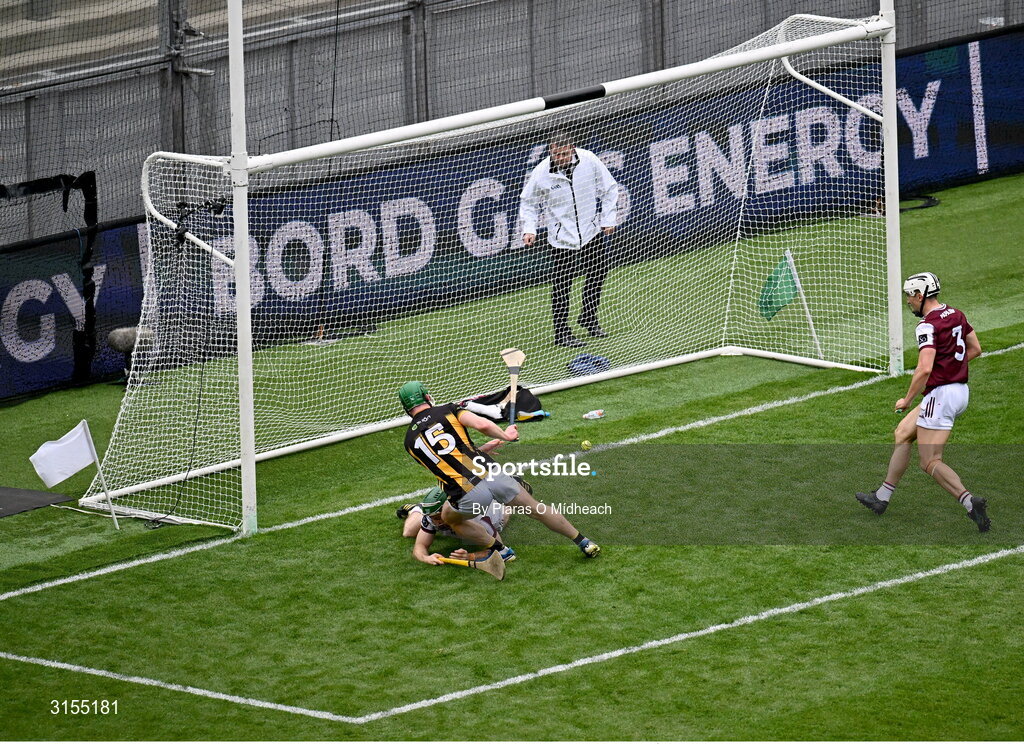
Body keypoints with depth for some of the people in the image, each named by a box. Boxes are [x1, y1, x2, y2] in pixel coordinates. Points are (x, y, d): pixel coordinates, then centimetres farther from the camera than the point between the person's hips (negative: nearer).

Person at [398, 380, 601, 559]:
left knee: (450, 518, 32)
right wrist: (505, 436, 12)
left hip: (468, 495, -1)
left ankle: (500, 549, 24)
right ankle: (583, 542, 30)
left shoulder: (410, 442, 14)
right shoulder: (447, 411, 8)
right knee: (535, 508, 23)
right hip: (493, 476, 1)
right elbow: (482, 425, -9)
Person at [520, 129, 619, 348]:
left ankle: (589, 318, 36)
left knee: (597, 275, 15)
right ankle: (561, 332, 6)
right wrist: (529, 229, -11)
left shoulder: (588, 160, -10)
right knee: (561, 288, -5)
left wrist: (608, 219, 1)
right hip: (562, 238, -3)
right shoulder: (542, 173, -14)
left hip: (591, 232, 3)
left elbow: (609, 189, 4)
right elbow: (528, 203, 1)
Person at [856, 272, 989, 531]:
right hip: (960, 390, 10)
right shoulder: (956, 315, 10)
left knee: (930, 463, -7)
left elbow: (924, 369, -25)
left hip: (941, 394, -10)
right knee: (903, 433, 22)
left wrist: (907, 400, -13)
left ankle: (970, 502, -24)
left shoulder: (928, 325, -17)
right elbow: (975, 349, 21)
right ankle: (882, 497, 30)